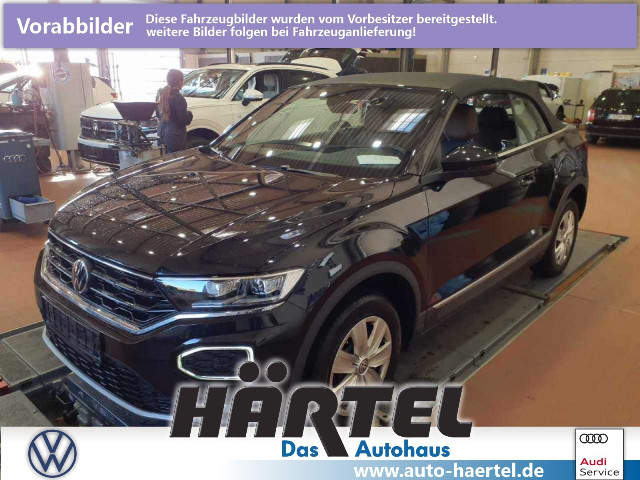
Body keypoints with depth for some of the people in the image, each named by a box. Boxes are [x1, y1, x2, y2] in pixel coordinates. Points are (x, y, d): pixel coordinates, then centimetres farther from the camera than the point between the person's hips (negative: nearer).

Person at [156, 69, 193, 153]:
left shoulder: (162, 94, 6)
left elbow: (158, 114, 16)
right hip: (175, 138, -8)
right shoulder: (177, 98, -18)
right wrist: (189, 114, 2)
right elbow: (184, 120, -16)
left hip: (162, 134, 8)